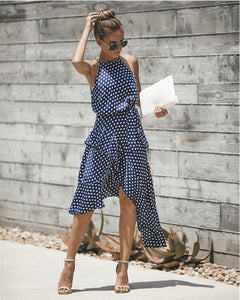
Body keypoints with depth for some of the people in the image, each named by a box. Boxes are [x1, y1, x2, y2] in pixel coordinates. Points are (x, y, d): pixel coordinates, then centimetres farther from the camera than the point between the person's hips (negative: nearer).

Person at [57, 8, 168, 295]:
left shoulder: (130, 61, 11)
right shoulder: (92, 68, -1)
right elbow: (76, 61, -25)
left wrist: (154, 107, 3)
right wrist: (87, 28, -12)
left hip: (132, 135, 3)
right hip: (104, 135, -3)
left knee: (128, 200, 1)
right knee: (86, 202, -5)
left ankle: (123, 268, 8)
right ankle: (68, 266, 7)